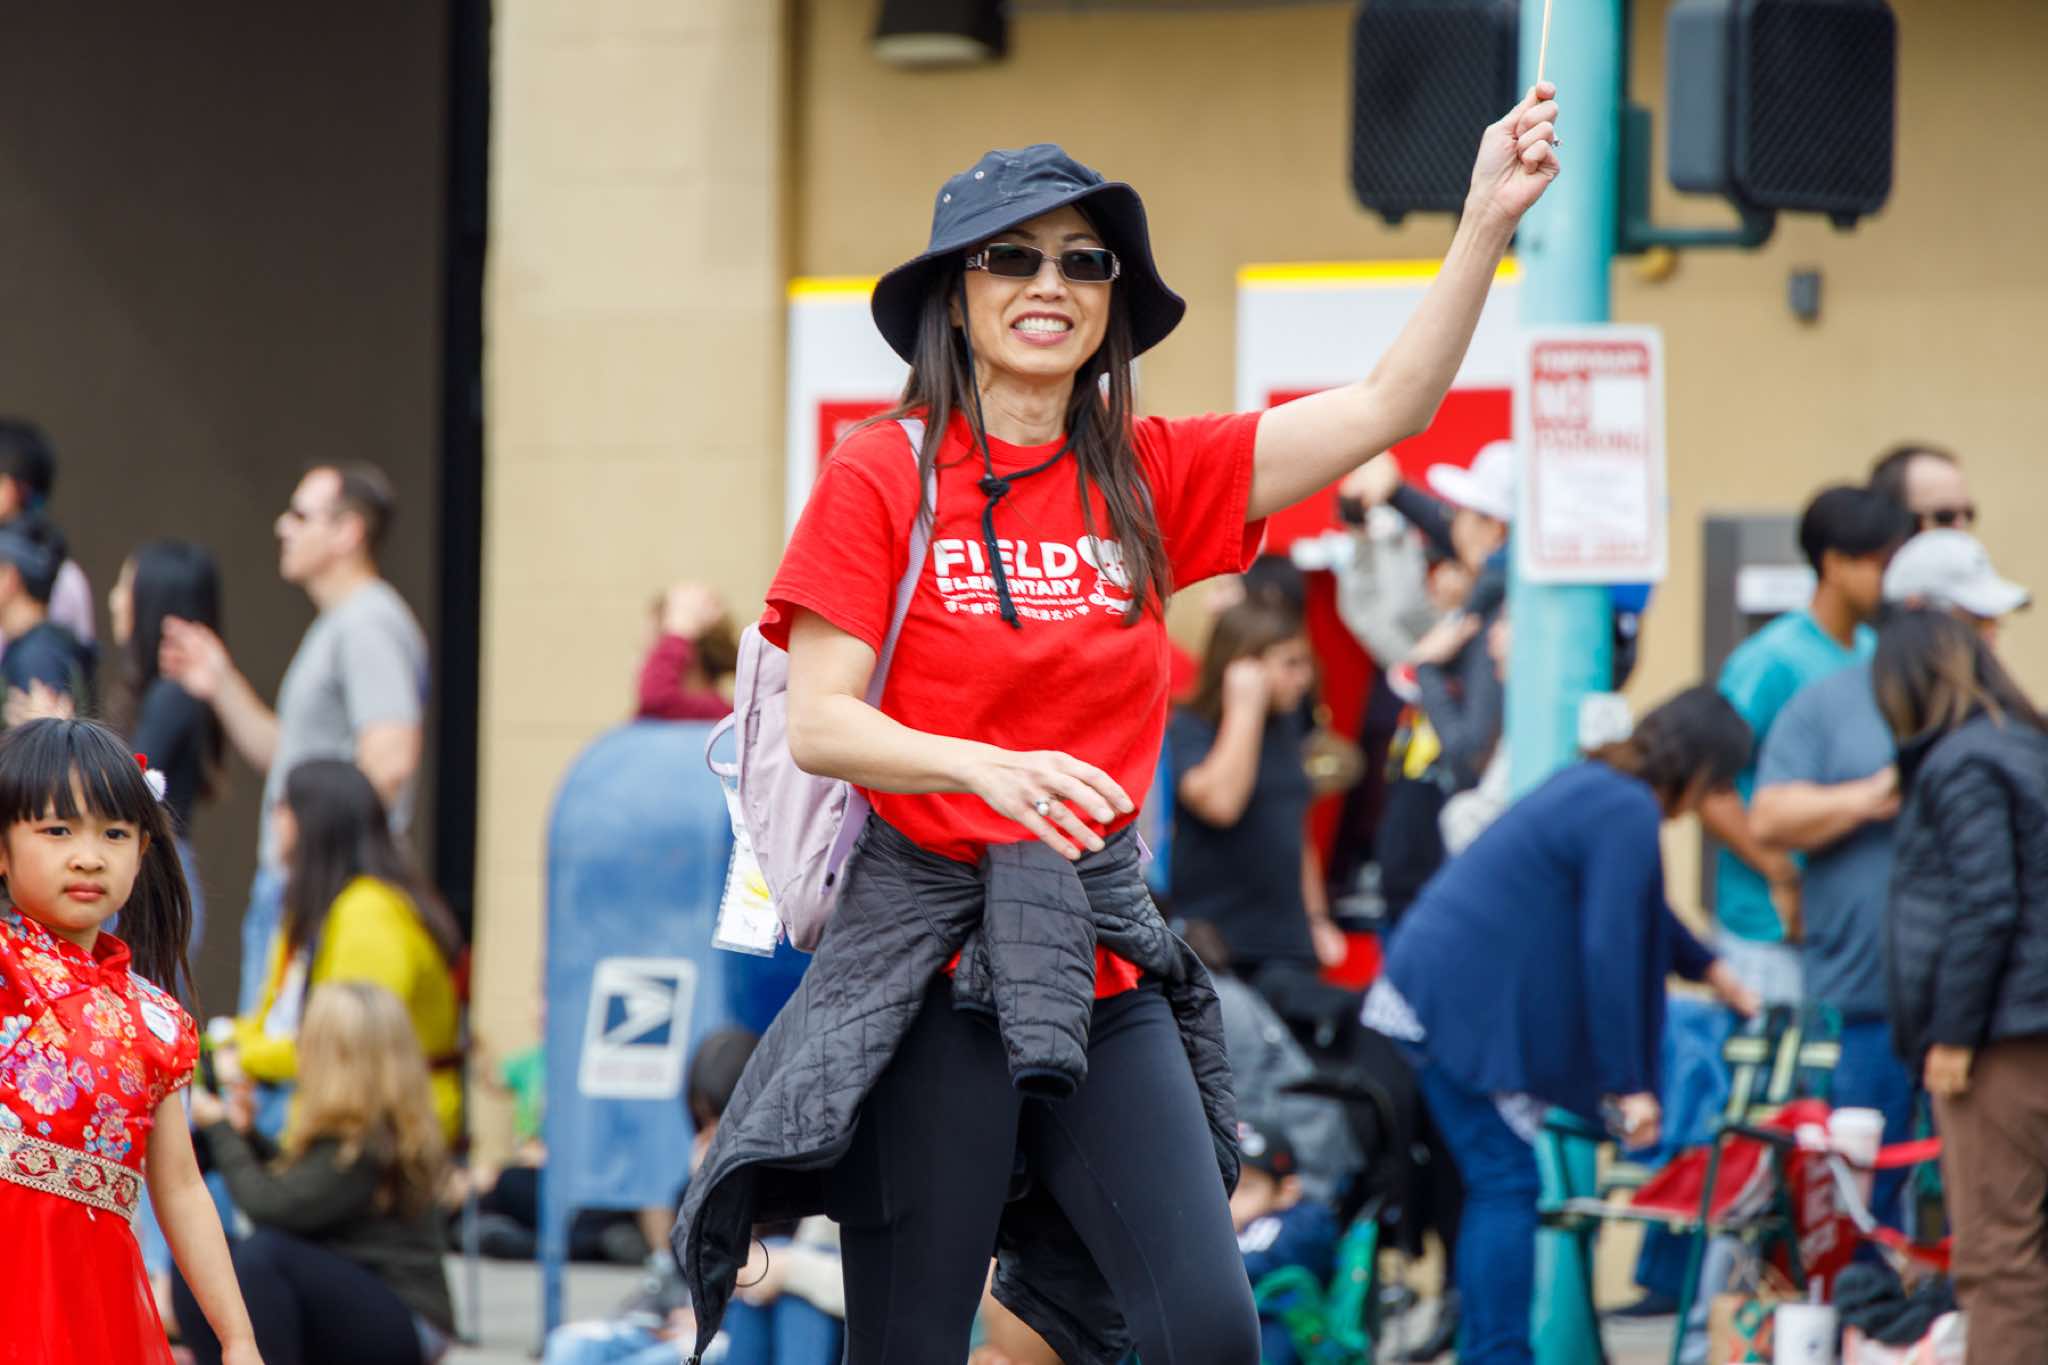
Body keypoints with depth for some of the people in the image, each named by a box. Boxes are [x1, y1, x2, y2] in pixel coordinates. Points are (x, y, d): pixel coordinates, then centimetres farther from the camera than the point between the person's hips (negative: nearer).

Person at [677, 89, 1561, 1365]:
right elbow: (818, 724, -8)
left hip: (1100, 954, 4)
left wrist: (1487, 221, -7)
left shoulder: (1149, 479, 9)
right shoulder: (884, 474, -1)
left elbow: (1390, 406, 4)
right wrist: (994, 766, -25)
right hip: (929, 955, -4)